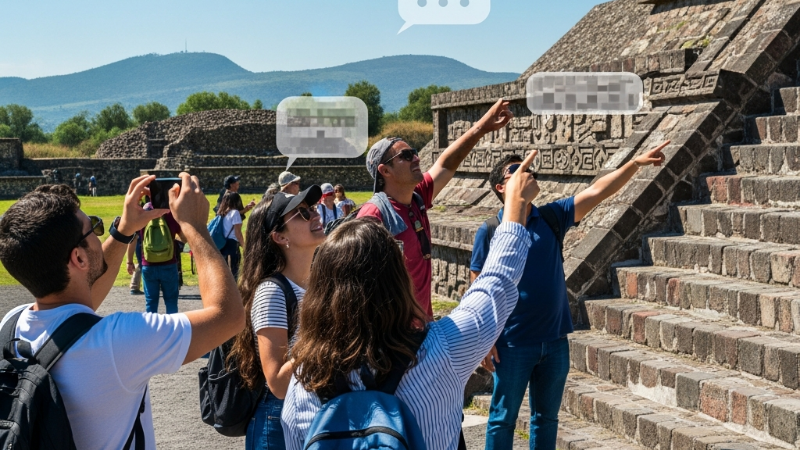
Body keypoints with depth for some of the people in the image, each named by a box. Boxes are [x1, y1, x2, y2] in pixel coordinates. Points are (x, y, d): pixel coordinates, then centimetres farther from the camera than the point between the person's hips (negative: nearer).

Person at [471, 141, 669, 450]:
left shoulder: (552, 217, 3)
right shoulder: (490, 231, -8)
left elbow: (597, 192, -3)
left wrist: (636, 163, -12)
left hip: (555, 341, 4)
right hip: (513, 345, -4)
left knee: (547, 416, 16)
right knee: (503, 418, 7)